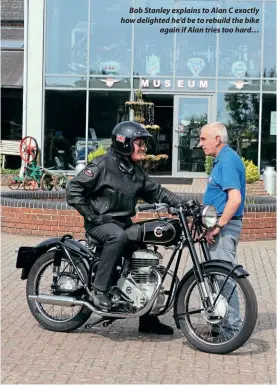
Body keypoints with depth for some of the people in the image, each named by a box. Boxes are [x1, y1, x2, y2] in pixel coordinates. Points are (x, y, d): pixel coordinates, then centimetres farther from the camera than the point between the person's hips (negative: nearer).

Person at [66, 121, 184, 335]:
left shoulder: (136, 171, 11)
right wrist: (90, 215, -17)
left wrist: (182, 203, 0)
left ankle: (148, 319, 13)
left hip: (124, 222, 8)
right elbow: (74, 189, -14)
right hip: (101, 222, -8)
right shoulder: (102, 165, -13)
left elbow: (155, 192, 13)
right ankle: (99, 290, -31)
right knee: (118, 237, -40)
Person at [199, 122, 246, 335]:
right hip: (222, 224, 11)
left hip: (225, 227, -11)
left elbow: (235, 198, -26)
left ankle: (232, 327, -4)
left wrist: (217, 227, -23)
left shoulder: (227, 161, -16)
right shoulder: (224, 159, 17)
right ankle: (222, 323, 21)